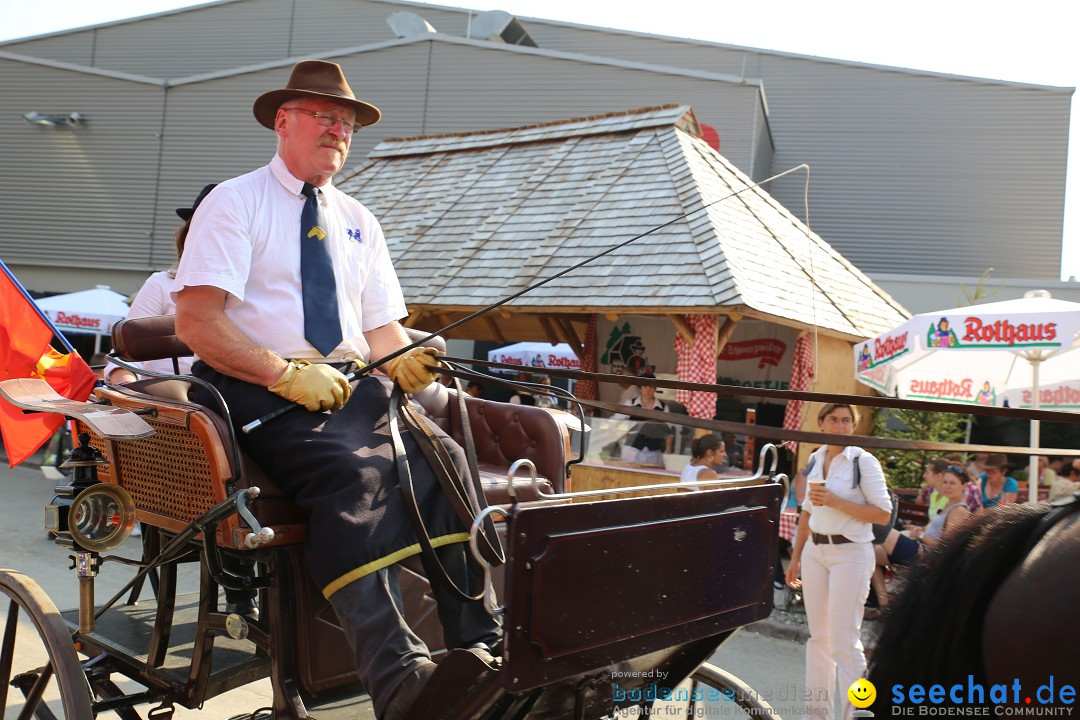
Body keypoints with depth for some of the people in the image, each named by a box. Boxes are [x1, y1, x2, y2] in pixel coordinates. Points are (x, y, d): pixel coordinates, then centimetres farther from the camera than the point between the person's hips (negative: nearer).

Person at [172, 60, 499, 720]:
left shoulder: (359, 221, 22)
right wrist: (286, 373, -21)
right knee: (356, 470, -34)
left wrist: (402, 360, -7)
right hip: (257, 391, -4)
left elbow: (382, 326, 17)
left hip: (353, 386, 5)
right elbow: (197, 323, -7)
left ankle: (477, 649, -27)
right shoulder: (234, 202, 5)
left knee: (443, 456, -25)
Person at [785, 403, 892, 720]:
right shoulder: (815, 459, 8)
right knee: (818, 636, 12)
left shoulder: (864, 461, -8)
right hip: (815, 551, 6)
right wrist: (795, 557, 15)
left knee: (843, 640, -4)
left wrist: (837, 502, -21)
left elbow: (883, 514, -12)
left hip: (850, 553, -6)